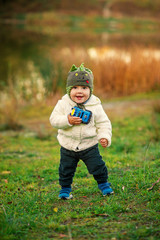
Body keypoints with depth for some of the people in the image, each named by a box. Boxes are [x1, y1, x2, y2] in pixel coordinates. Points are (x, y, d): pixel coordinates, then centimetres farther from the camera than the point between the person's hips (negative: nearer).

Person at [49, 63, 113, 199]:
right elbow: (54, 119, -11)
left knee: (97, 166, 2)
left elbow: (103, 123, -2)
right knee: (66, 169, 9)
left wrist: (104, 137, -17)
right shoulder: (63, 104, -8)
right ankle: (65, 188, 30)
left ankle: (103, 184, 27)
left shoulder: (95, 106, -8)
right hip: (68, 146, 1)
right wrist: (68, 120, -26)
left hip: (89, 145, 0)